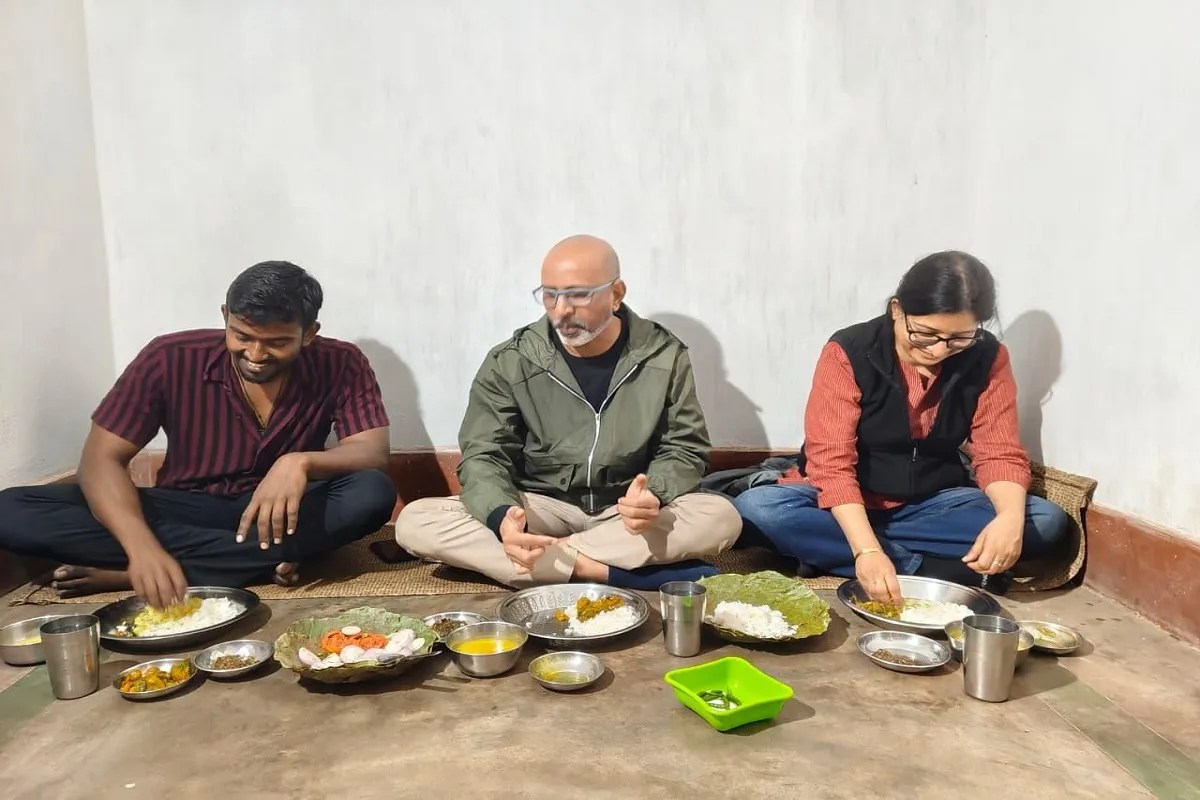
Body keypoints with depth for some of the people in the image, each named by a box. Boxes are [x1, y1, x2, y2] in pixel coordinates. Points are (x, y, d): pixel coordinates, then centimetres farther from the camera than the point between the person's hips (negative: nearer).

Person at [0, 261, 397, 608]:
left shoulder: (341, 365, -13)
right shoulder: (169, 359, -14)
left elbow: (374, 453, -19)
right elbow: (101, 459, -16)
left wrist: (301, 462, -41)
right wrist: (142, 547, -35)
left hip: (280, 513, 0)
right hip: (183, 514, 1)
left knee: (373, 494, -33)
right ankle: (257, 562, -25)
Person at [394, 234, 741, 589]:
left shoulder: (665, 356, -5)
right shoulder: (510, 362, -6)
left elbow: (683, 448, 0)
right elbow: (483, 456, -8)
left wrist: (654, 494, -25)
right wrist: (501, 517, -31)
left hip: (626, 511, 0)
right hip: (541, 508, 0)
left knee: (722, 517, -28)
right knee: (415, 522, -24)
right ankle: (615, 573, -30)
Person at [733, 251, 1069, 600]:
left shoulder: (988, 358, -9)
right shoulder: (848, 353, -20)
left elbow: (999, 452, -11)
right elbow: (831, 461, -26)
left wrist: (1011, 517, -34)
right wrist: (866, 549, -40)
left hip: (932, 504, 3)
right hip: (846, 505, -3)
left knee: (1047, 521, -20)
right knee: (755, 509, -31)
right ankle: (919, 567, -22)